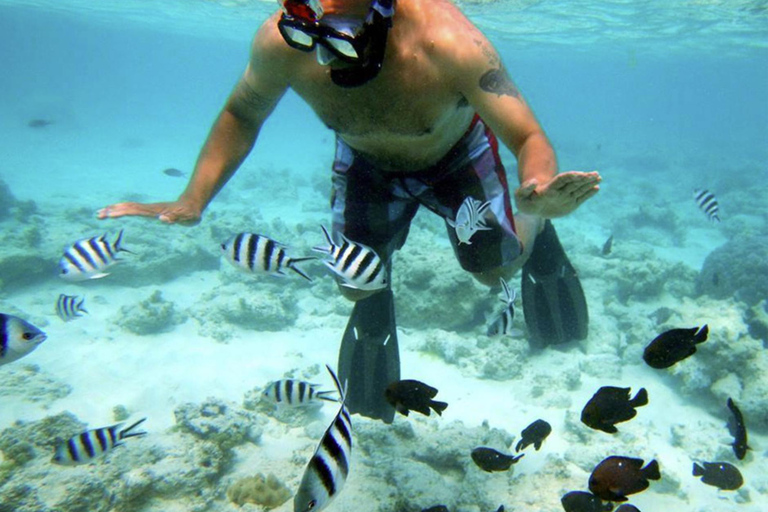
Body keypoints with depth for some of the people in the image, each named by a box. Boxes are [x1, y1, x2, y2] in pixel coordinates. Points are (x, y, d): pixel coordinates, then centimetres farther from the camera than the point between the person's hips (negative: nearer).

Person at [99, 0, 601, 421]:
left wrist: (539, 190, -64)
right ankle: (375, 307, 43)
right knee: (356, 283, 3)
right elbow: (241, 115, -13)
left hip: (457, 153, -1)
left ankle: (530, 225, 40)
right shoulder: (279, 42, -33)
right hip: (366, 160, 2)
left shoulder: (449, 43, -44)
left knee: (495, 270, 3)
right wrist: (192, 202, -23)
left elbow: (531, 139, -40)